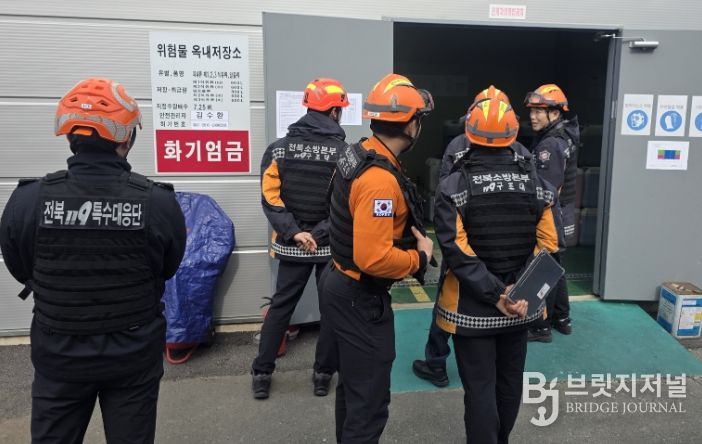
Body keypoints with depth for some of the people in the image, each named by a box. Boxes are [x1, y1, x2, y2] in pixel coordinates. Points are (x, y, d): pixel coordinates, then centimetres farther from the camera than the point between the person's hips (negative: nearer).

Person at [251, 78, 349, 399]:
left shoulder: (278, 149, -1)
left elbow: (270, 198, -8)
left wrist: (295, 233, -11)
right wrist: (320, 234, -10)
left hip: (291, 245, 3)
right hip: (333, 245, -2)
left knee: (280, 306, 15)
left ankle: (261, 374, 21)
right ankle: (323, 374, 22)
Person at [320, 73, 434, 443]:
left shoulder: (355, 155, 3)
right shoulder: (380, 179, -27)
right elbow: (373, 258, -32)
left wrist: (408, 242, 8)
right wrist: (420, 257, -15)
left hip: (344, 288, 10)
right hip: (361, 299, -10)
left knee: (352, 386, 25)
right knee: (369, 400, 4)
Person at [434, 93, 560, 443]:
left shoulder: (453, 187, -14)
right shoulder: (536, 185, -2)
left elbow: (456, 251, -21)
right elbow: (547, 245, -7)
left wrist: (495, 294, -19)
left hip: (471, 306, -4)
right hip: (519, 304, 5)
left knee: (480, 388, 7)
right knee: (509, 382, 22)